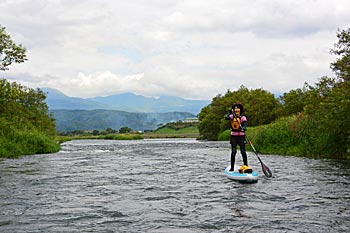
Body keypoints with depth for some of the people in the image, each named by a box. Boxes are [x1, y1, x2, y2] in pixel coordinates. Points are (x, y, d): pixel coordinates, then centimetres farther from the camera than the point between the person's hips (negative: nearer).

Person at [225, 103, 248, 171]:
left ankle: (246, 166, 7)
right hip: (233, 136, 1)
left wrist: (242, 128, -36)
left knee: (243, 152, -2)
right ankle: (232, 167, 3)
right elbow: (226, 118, -16)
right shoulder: (232, 116, 4)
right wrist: (230, 112, -28)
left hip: (241, 136, -1)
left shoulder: (243, 117, -1)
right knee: (233, 152, -2)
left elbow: (244, 126, -15)